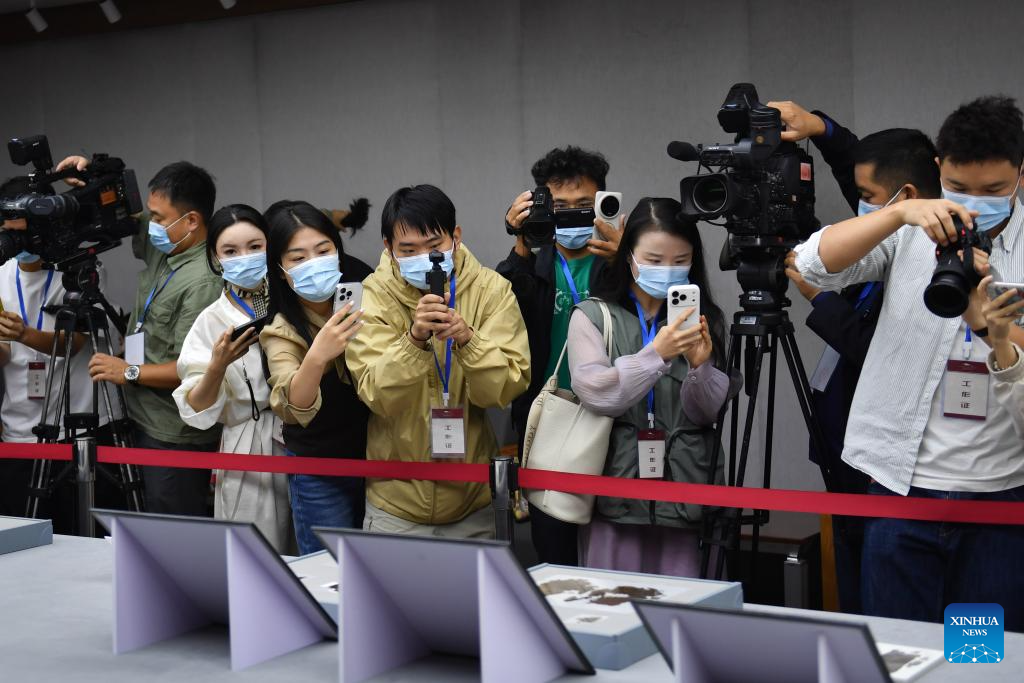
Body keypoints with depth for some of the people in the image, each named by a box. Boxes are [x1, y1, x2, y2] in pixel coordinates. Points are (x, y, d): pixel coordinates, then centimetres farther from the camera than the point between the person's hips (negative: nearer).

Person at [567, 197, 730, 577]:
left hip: (683, 498, 1)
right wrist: (656, 354, -23)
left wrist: (700, 366, -16)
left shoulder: (703, 319, 8)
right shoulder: (593, 315, 3)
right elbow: (595, 393, -11)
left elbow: (706, 412, 3)